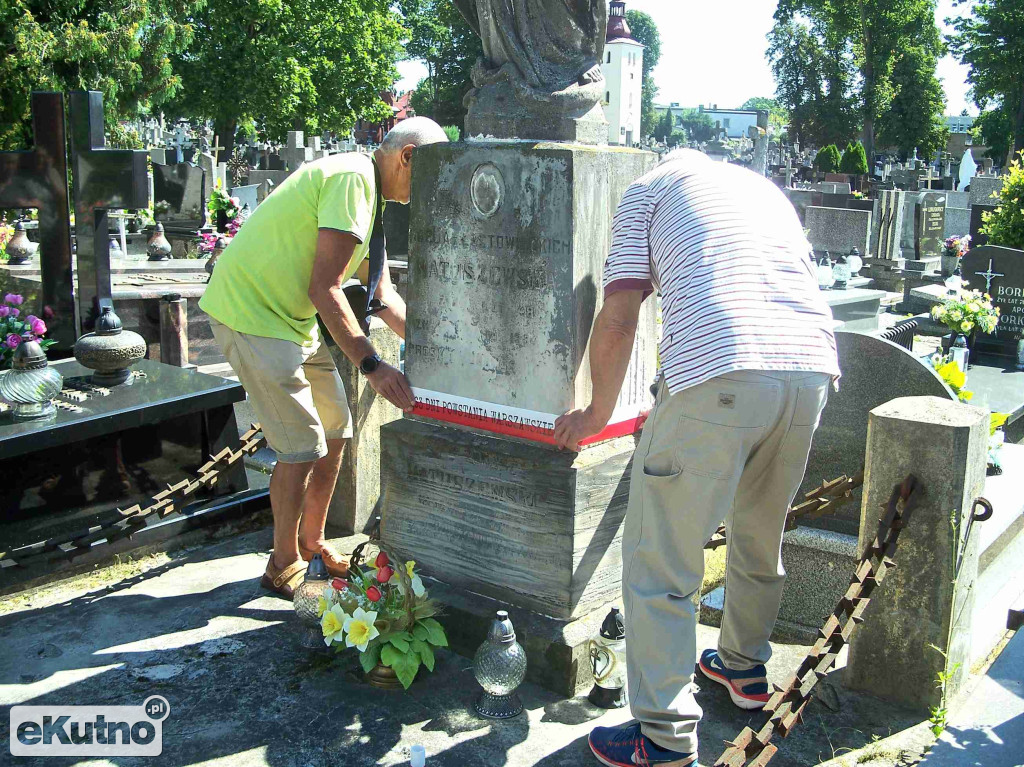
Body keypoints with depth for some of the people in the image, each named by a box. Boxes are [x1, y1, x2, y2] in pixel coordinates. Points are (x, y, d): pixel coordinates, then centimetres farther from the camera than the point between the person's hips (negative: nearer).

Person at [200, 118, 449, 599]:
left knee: (334, 431, 12)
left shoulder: (369, 195, 13)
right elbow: (325, 289, -26)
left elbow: (383, 295, 16)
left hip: (291, 318, 10)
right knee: (302, 447, -8)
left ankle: (312, 540, 28)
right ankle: (283, 567, 9)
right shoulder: (353, 179, -20)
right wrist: (372, 366, -28)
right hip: (250, 312, -10)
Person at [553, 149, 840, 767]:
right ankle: (745, 668, 44)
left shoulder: (648, 188, 18)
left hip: (720, 372, -6)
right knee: (761, 536, 26)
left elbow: (617, 322, 7)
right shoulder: (764, 186, 34)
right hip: (814, 368, 7)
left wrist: (599, 412, 21)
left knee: (660, 559, 4)